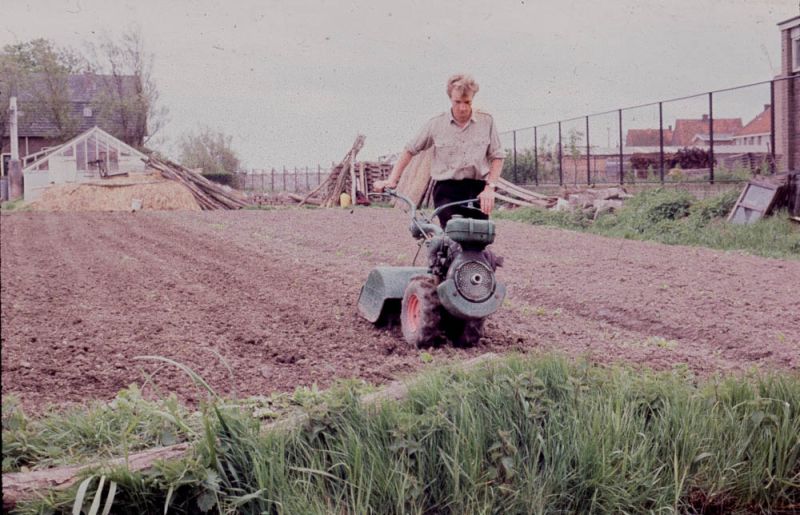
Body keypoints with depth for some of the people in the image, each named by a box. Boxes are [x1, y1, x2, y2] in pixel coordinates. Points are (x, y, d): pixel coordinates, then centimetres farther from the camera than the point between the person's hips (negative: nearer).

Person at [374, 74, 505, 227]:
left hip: (477, 191, 1)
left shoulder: (486, 121, 4)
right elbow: (410, 151, 10)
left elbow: (497, 156, 7)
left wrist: (490, 187, -5)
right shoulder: (436, 124, 3)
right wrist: (391, 180, 2)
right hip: (447, 191, -1)